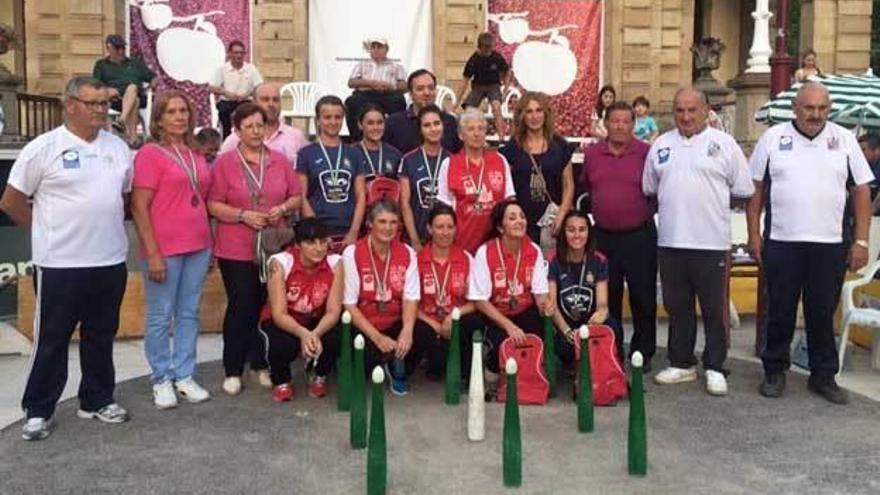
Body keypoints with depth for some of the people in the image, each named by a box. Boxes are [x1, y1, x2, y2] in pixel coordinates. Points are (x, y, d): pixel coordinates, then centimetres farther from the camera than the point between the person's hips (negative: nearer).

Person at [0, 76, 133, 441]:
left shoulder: (117, 146, 7)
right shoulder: (43, 148, -8)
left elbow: (129, 192, 19)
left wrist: (105, 224, 10)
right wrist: (47, 230, 3)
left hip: (110, 261, 5)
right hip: (61, 264, -5)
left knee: (101, 336, 15)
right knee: (51, 340, 6)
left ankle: (98, 400, 29)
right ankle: (38, 410, 19)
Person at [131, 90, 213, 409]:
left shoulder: (196, 154, 11)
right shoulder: (150, 154, -7)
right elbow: (139, 207, -10)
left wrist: (209, 243, 14)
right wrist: (152, 253, -15)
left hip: (198, 246, 6)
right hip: (165, 249, -6)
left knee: (189, 314, 12)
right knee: (161, 316, 5)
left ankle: (185, 376, 22)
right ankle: (162, 380, 18)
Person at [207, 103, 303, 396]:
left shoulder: (279, 160, 8)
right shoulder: (225, 162, -2)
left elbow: (297, 196, 11)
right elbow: (213, 205, -5)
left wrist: (282, 209, -8)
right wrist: (243, 215, -17)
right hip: (236, 250, -3)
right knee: (239, 308, 1)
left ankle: (261, 365, 21)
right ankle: (233, 371, 11)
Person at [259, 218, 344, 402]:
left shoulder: (335, 262, -18)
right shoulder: (280, 263, -24)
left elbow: (333, 311, -19)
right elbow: (279, 314, -25)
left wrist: (316, 334, -40)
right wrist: (303, 333, -44)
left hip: (317, 322, 2)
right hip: (281, 322, -2)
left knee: (336, 338, -29)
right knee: (282, 344, -34)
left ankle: (319, 377, 6)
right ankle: (281, 381, 4)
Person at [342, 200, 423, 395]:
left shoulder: (407, 253, -1)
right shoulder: (352, 253, -9)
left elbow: (411, 298, -6)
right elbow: (350, 304, -11)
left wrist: (407, 330, -26)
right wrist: (377, 337, -21)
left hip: (395, 324, 2)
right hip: (363, 327, -2)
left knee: (422, 336, -28)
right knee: (365, 355, -33)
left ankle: (399, 373, 6)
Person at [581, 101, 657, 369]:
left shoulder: (646, 152, -5)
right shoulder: (592, 153, 5)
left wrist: (648, 210, -4)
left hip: (639, 235, -3)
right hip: (603, 236, 3)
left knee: (643, 298, 4)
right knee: (607, 298, 12)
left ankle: (642, 353, 17)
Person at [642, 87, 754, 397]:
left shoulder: (724, 144, -1)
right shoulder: (661, 145, 10)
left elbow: (743, 191, 2)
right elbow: (649, 190, 16)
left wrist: (712, 199, 2)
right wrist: (674, 204, 8)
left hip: (711, 242, -3)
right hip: (670, 241, 4)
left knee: (714, 309, 4)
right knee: (677, 307, 13)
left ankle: (715, 368, 16)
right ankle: (681, 364, 25)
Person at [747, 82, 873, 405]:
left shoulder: (844, 139, 5)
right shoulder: (773, 138, 2)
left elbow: (862, 191, 6)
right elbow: (756, 188, 4)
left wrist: (861, 241, 0)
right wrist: (754, 234, -1)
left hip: (829, 245, 1)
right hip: (781, 243, -1)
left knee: (823, 314, 9)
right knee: (780, 312, 8)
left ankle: (824, 375, 21)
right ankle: (774, 371, 22)